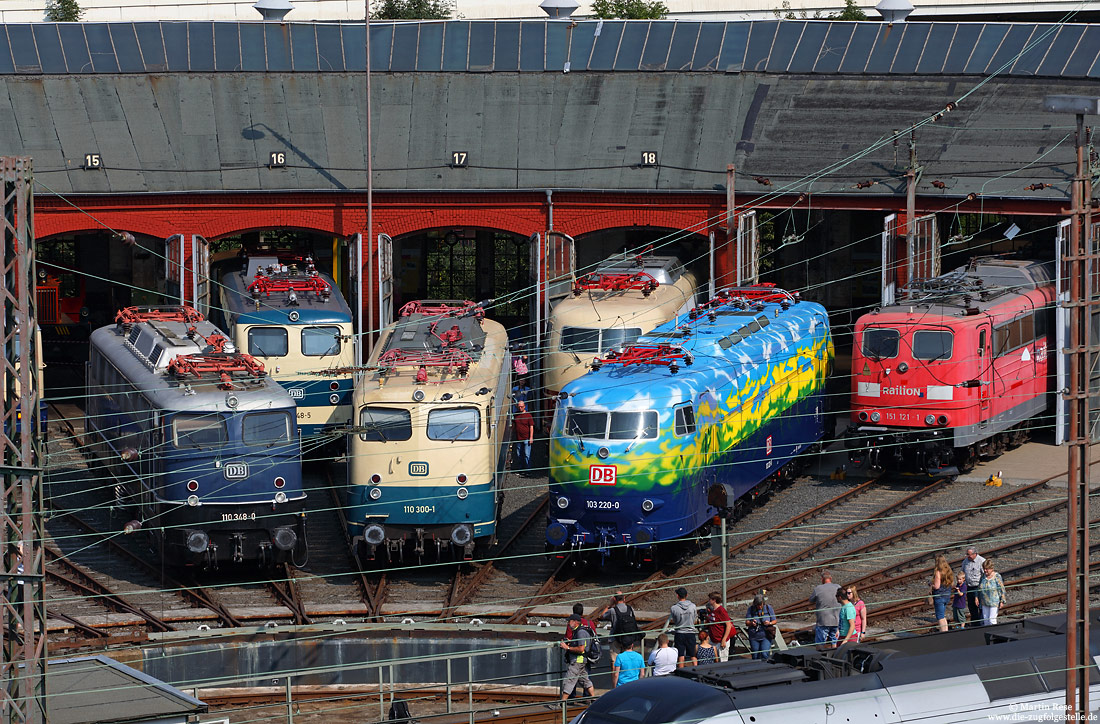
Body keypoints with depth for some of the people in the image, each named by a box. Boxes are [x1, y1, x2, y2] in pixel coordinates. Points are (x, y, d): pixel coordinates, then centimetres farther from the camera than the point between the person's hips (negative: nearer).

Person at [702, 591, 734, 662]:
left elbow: (728, 625, -19)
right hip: (713, 640, 9)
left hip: (721, 641, -9)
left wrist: (724, 640, -22)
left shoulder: (721, 610, -17)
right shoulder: (711, 610, 9)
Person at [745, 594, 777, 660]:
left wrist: (769, 623, -17)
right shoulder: (751, 609, 1)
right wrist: (751, 623, -22)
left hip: (765, 637, -1)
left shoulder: (768, 608, 1)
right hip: (754, 637, 1)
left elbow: (774, 621, 6)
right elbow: (746, 623, 2)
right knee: (755, 656, 4)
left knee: (764, 654, -16)